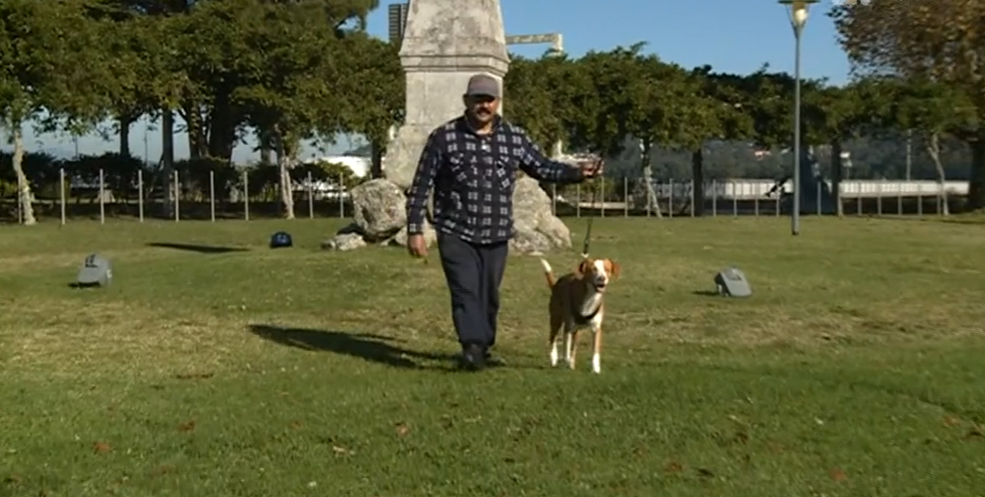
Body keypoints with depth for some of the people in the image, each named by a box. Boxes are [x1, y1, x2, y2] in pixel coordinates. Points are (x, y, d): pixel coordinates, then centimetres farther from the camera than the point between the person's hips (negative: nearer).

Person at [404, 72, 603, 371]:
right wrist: (415, 230, -5)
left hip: (496, 236, 3)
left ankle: (481, 348, 26)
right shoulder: (443, 137, -4)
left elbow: (542, 168, 13)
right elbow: (421, 187, -2)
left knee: (489, 296, 11)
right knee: (466, 292, -15)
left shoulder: (514, 137, 4)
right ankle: (472, 347, -23)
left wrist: (577, 173, -3)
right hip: (456, 234, -3)